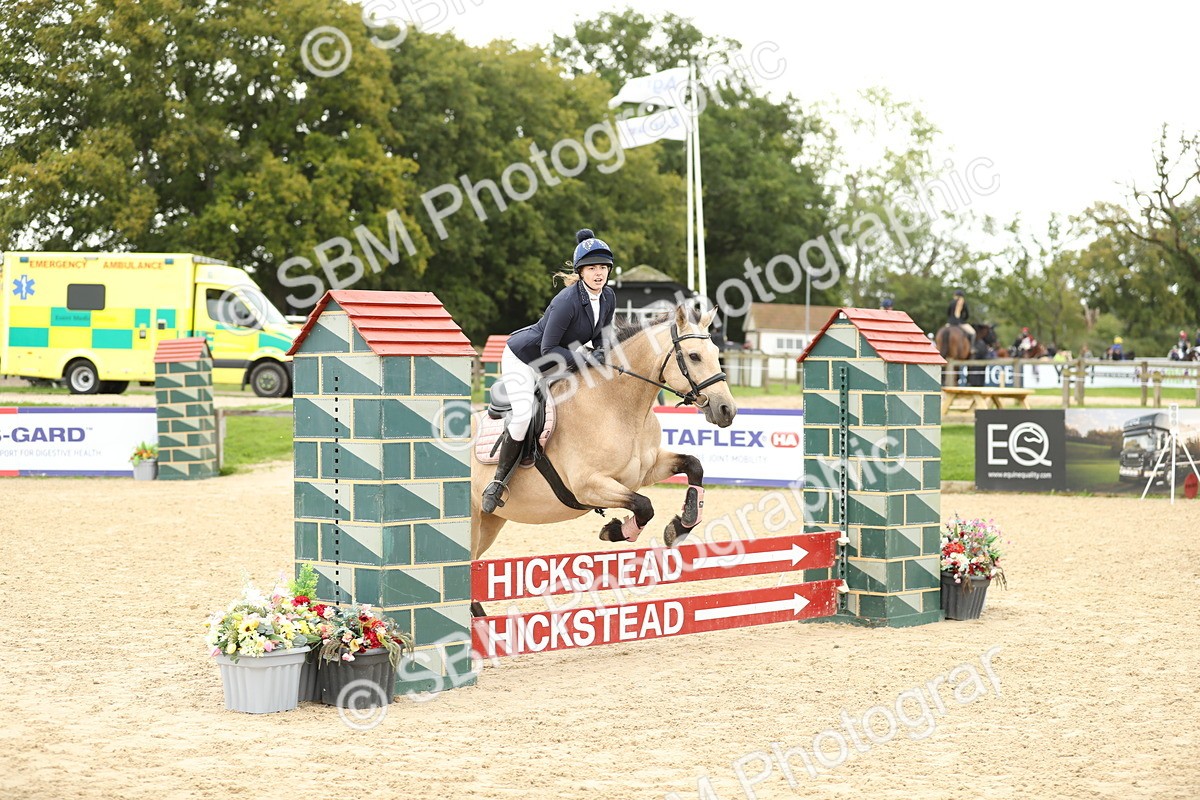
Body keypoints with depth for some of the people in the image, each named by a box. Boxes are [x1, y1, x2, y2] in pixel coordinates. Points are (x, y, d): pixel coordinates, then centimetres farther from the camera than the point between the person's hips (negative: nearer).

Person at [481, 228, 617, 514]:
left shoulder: (608, 297, -7)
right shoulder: (568, 301, -31)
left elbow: (600, 338, 7)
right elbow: (548, 349, -28)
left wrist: (607, 360, -12)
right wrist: (585, 358, -34)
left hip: (552, 365, 9)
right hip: (522, 358, -9)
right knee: (524, 416, -23)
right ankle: (498, 482, -10)